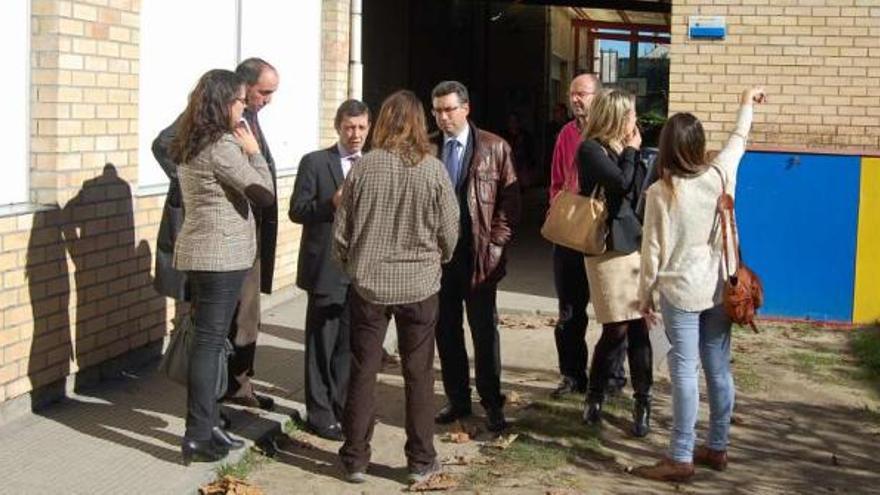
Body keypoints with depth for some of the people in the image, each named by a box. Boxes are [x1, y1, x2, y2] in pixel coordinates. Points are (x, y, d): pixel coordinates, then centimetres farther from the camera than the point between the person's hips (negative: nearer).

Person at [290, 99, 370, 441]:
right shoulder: (315, 163, -2)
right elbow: (297, 211, -7)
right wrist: (331, 204, -21)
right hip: (327, 268, -4)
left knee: (349, 343, 12)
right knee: (322, 342, 2)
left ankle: (341, 406, 24)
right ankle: (320, 413, 11)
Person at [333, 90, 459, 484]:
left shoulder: (364, 167, -8)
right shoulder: (433, 170, -9)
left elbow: (342, 230, -3)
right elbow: (449, 232, -3)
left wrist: (350, 266, 17)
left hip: (369, 283, 0)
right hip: (420, 285, 0)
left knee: (363, 371, 10)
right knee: (418, 374, 10)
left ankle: (355, 459, 15)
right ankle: (421, 460, 16)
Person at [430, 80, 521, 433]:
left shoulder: (494, 148, -2)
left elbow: (509, 199, -1)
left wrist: (497, 243, -7)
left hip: (479, 254, -2)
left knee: (485, 331, 3)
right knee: (446, 331, 8)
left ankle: (492, 403, 14)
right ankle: (457, 400, 20)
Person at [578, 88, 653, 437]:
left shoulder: (621, 149, 14)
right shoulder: (591, 150, -7)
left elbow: (638, 193, 9)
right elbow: (622, 183, -19)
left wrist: (632, 153, 4)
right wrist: (631, 152, -5)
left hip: (635, 244, 6)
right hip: (609, 248, -6)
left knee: (639, 327, 3)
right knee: (617, 329, -4)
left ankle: (643, 405, 9)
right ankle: (594, 398, 16)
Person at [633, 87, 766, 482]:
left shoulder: (661, 192, -13)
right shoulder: (720, 174, -2)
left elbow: (653, 251, -8)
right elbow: (738, 141, 20)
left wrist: (645, 294, 5)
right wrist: (746, 105, 37)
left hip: (681, 291, -5)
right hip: (718, 289, 5)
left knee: (685, 373, -4)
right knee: (719, 370, 12)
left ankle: (681, 459, -2)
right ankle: (717, 448, 23)